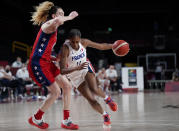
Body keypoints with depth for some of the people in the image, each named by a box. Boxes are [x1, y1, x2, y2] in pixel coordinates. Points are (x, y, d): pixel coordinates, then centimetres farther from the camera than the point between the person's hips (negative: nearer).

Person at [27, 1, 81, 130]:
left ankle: (66, 121, 11)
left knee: (67, 86, 6)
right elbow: (57, 21, -37)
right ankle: (36, 119, 9)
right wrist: (69, 17, -20)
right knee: (55, 92, -8)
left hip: (46, 62, 10)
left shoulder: (53, 30, 19)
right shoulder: (47, 26, -10)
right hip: (38, 63, -10)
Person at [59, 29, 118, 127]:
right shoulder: (65, 49, -31)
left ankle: (107, 98, 7)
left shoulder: (84, 42, -19)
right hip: (74, 75, -2)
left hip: (86, 68, 2)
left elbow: (101, 46, -2)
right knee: (91, 99, -6)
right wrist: (78, 68, -49)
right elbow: (62, 71, -37)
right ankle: (105, 116, 17)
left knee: (94, 89, -25)